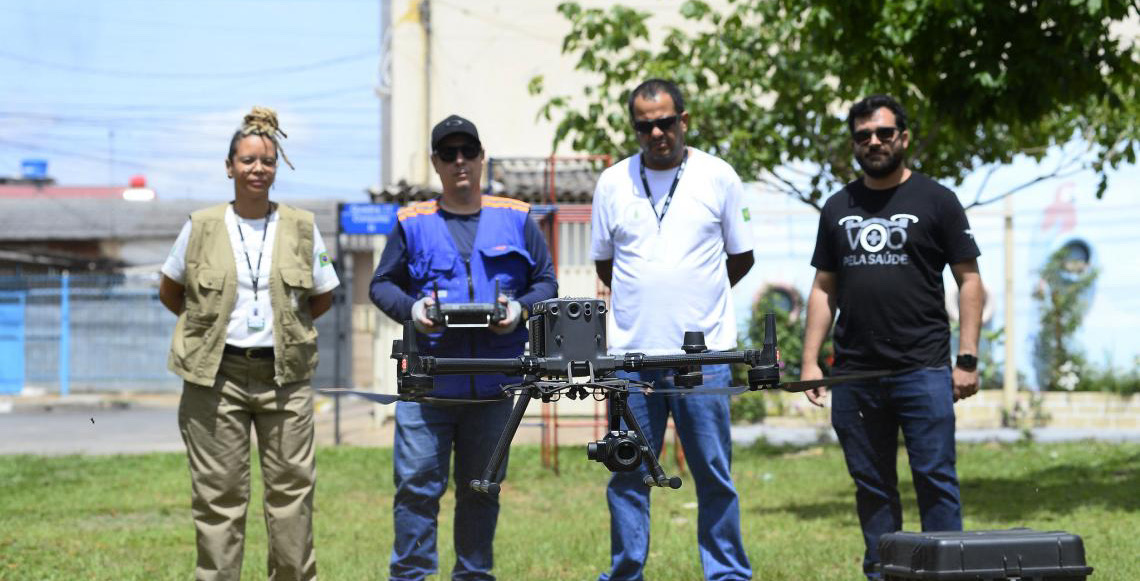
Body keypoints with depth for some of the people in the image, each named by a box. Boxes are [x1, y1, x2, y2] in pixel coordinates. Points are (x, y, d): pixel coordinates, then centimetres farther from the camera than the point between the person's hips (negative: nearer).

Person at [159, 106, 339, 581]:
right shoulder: (202, 227, 2)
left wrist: (285, 325, 8)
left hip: (284, 373, 1)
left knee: (292, 484, 3)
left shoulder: (301, 228, 5)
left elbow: (323, 297, 15)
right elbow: (169, 292, 14)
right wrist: (212, 325, 8)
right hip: (216, 375, -1)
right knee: (219, 491, 1)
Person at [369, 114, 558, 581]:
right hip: (427, 380, -1)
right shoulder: (412, 223, 7)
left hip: (494, 382, 1)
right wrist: (410, 307, -10)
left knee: (481, 487, 10)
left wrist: (520, 308, -8)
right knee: (417, 484, -5)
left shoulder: (516, 219, 10)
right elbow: (382, 284, 11)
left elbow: (546, 282, 13)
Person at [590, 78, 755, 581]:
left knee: (714, 476, 2)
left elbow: (741, 257, 12)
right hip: (631, 352, 2)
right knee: (628, 476, 5)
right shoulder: (612, 183, 7)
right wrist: (645, 300, 11)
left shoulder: (718, 177, 3)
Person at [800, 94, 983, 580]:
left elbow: (969, 280, 1)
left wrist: (967, 359, -7)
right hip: (855, 375, 4)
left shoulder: (935, 201, 3)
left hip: (923, 371, -4)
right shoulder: (838, 208, 15)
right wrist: (810, 360, 7)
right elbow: (823, 288, 16)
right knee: (872, 486, 8)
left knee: (935, 480, -7)